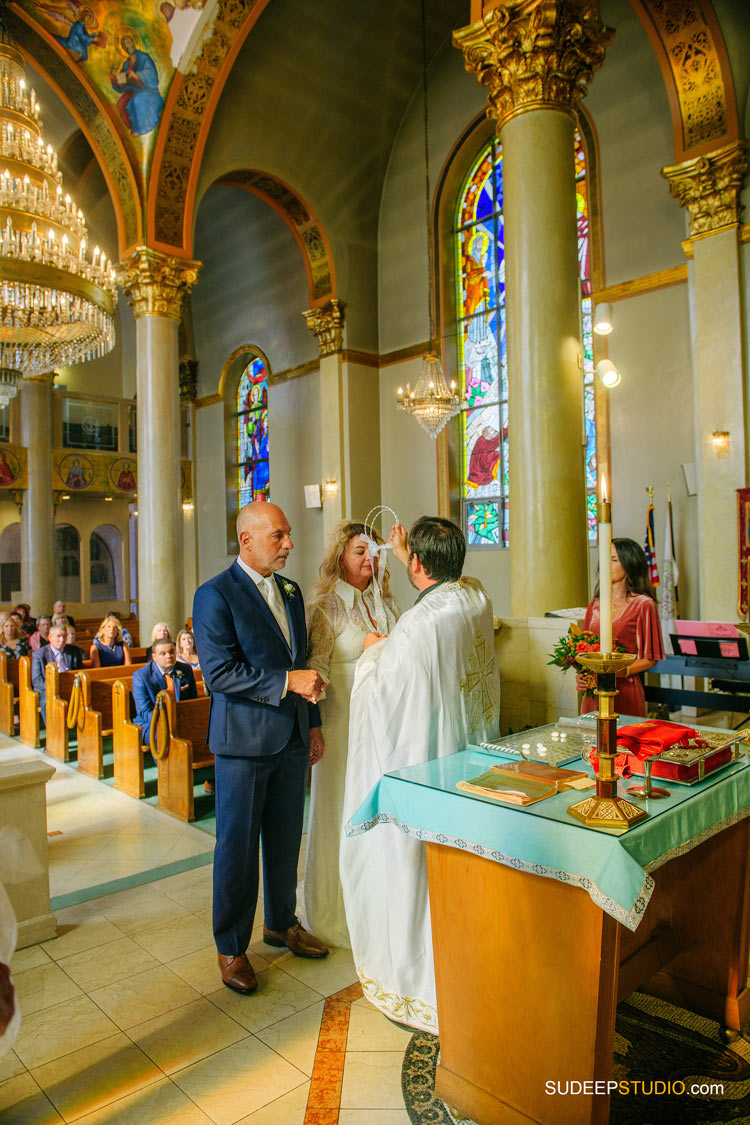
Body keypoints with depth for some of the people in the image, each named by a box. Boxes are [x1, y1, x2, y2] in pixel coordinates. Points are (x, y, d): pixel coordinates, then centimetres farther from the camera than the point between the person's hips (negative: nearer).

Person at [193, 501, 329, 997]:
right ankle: (232, 947, 26)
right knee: (238, 846, 8)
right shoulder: (216, 595, -12)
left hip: (291, 738, 6)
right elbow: (219, 673, -20)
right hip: (244, 740, -6)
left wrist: (313, 724, 14)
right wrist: (287, 681, -24)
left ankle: (282, 923, 39)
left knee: (286, 839, 18)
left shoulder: (291, 591, 10)